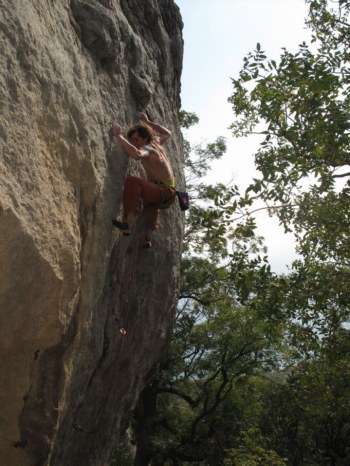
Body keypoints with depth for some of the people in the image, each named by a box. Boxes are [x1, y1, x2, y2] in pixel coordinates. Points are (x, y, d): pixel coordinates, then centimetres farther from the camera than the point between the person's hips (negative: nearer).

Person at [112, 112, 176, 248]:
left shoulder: (147, 149, -11)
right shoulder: (156, 142, 13)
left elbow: (137, 154, -36)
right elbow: (167, 133, 36)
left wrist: (118, 136, -30)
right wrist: (147, 121, 37)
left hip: (164, 193, -10)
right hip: (167, 196, 10)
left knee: (132, 181, -30)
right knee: (151, 202, 40)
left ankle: (128, 224, -38)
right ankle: (148, 239, 49)